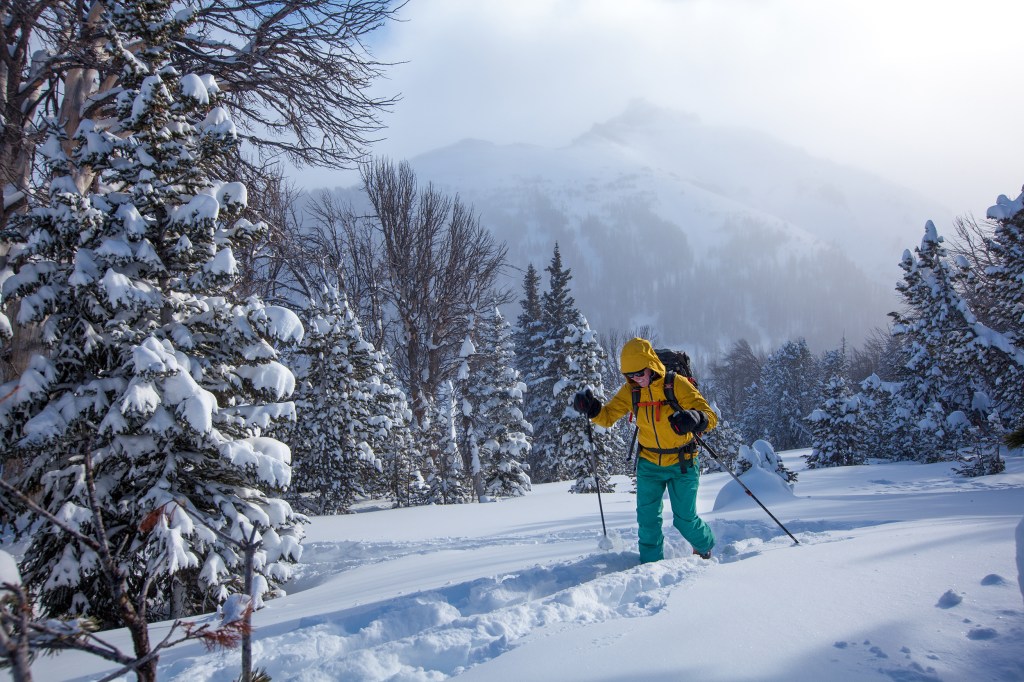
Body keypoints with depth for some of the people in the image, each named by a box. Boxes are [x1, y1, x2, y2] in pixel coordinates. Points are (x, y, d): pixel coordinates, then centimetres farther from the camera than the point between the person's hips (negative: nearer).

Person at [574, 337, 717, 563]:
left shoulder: (677, 385, -19)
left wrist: (695, 418, -45)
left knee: (685, 520, 4)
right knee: (648, 519, -2)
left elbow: (710, 416, -21)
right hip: (649, 463, 3)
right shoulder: (630, 391, -6)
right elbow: (608, 416, -2)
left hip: (681, 463, -3)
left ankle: (705, 547, 35)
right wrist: (592, 409, -24)